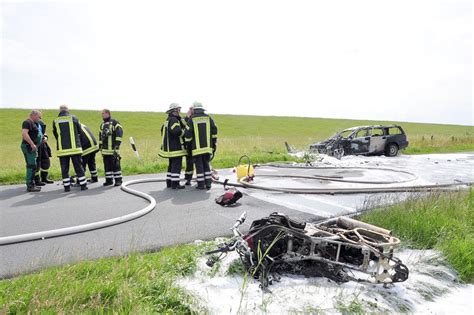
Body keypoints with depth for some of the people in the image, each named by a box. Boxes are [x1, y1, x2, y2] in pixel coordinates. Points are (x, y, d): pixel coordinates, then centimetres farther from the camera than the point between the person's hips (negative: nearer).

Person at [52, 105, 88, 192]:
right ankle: (83, 185, 8)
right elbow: (79, 132, 8)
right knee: (78, 167, 6)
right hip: (75, 148, -1)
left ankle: (67, 186, 11)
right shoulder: (74, 118, 0)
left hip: (62, 149, 1)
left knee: (64, 169, 9)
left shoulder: (55, 121, 4)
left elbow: (56, 135, 12)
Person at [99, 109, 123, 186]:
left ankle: (118, 180, 2)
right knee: (107, 165, 8)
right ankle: (109, 180, 14)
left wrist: (117, 143, -16)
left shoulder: (114, 122, -2)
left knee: (115, 165, -4)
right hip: (105, 149, 7)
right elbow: (100, 136, 26)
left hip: (113, 149, -7)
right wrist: (100, 145, 21)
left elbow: (119, 132, -10)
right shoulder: (102, 125, 21)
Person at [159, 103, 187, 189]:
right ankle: (175, 184, -5)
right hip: (176, 148, -10)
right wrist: (184, 130, -14)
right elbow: (177, 131, -30)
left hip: (170, 147, 10)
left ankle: (169, 182, 20)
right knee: (176, 166, -7)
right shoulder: (173, 120, -16)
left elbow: (163, 130, 26)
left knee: (171, 165, 16)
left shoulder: (167, 120, 17)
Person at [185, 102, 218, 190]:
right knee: (206, 164, 13)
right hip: (207, 146, 3)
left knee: (199, 165, 3)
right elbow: (214, 132, 6)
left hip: (197, 147, -3)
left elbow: (188, 134, -5)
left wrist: (188, 145, 6)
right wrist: (214, 144, 13)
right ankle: (208, 183, 12)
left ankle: (201, 184, 4)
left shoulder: (192, 119, -2)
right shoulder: (208, 118, 7)